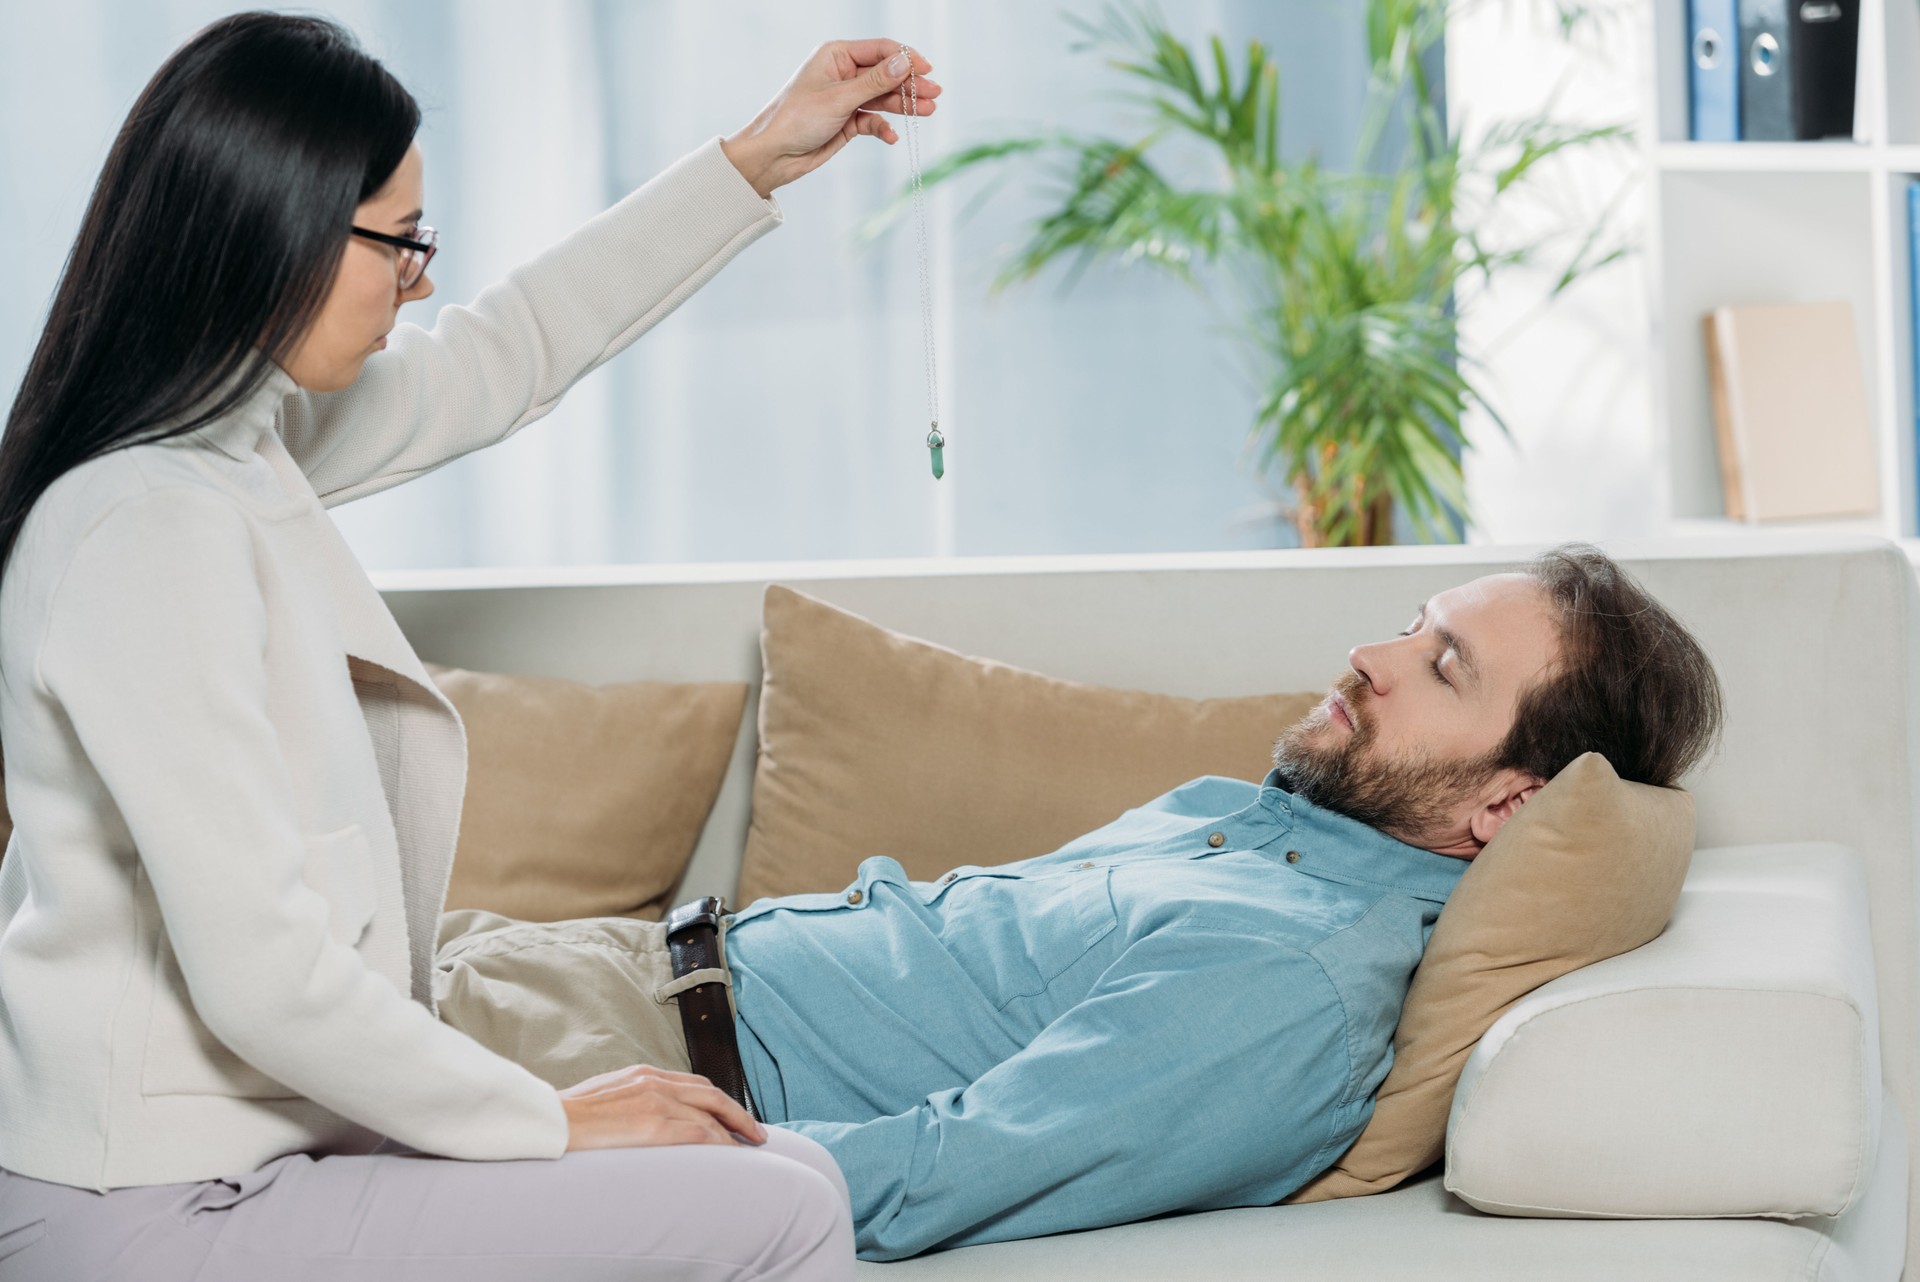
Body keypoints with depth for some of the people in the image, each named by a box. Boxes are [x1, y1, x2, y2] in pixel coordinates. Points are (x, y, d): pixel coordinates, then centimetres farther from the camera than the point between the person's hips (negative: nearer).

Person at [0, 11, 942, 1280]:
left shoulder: (238, 438, 6)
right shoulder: (150, 529, -23)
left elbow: (501, 361, 23)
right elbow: (264, 980, -25)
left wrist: (759, 157, 25)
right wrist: (552, 1120, -12)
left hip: (265, 1129, 10)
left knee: (795, 1174, 6)